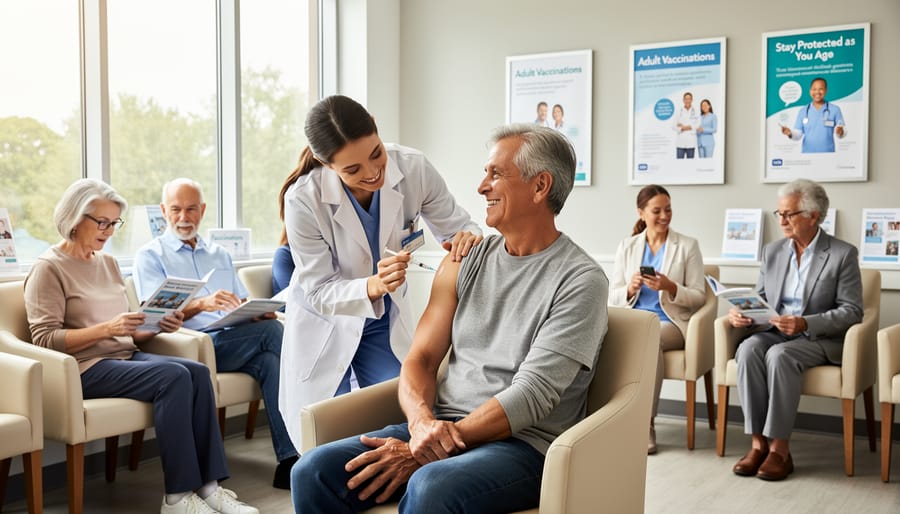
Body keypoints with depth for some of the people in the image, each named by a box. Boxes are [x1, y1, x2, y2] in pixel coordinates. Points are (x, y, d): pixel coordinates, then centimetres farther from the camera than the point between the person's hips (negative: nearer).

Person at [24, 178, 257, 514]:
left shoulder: (108, 263, 19)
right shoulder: (49, 268, -3)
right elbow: (45, 340, -13)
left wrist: (158, 326, -2)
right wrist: (107, 328, -23)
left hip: (125, 357, 7)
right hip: (85, 368, -7)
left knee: (197, 372, -21)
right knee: (174, 376, -30)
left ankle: (208, 485, -22)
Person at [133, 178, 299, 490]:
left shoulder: (220, 255, 28)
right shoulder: (150, 256, 10)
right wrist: (201, 304, -26)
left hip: (236, 343, 5)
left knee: (269, 359, -30)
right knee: (272, 331, -27)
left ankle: (289, 460, -33)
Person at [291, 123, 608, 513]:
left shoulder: (581, 280, -7)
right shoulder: (465, 262, 12)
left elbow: (531, 396, -14)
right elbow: (421, 358, 8)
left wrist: (425, 452, -18)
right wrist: (422, 422, -15)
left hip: (522, 443, -5)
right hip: (443, 427, 5)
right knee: (314, 471, -16)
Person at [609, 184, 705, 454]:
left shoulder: (688, 246, 7)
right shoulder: (626, 247, 13)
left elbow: (699, 297, 2)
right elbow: (612, 296, 10)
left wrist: (670, 288, -16)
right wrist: (630, 289, -12)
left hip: (671, 322, -2)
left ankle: (646, 424, -26)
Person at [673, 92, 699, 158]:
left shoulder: (695, 111, 5)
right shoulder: (679, 111, 3)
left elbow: (698, 125, -3)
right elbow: (674, 125, 1)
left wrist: (683, 126, -8)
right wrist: (682, 128, -16)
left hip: (691, 140, 1)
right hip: (680, 141, -1)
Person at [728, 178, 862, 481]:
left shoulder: (843, 254, -4)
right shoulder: (772, 252, 11)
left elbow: (852, 311, -9)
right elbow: (759, 300, 15)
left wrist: (805, 324, -24)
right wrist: (741, 313, -9)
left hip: (819, 340, -4)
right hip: (773, 333, 4)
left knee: (779, 354, -35)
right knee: (748, 349, -30)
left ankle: (780, 448, -27)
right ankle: (758, 443, -27)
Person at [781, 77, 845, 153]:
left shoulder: (835, 110, 1)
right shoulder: (803, 111, 6)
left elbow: (842, 129, 1)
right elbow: (798, 134, 4)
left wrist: (840, 132, -21)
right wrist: (790, 133, -16)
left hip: (828, 155, -1)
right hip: (807, 155, 1)